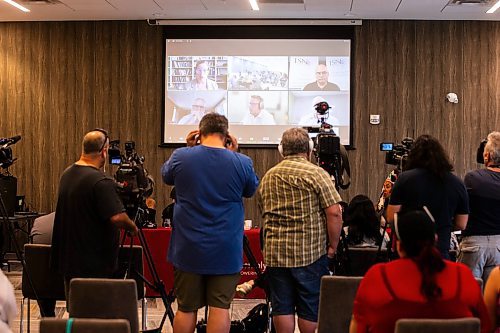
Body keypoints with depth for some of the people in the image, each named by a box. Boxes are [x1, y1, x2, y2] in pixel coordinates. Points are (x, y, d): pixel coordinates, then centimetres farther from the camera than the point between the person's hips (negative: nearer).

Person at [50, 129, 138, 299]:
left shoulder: (67, 174, 8)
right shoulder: (100, 181, -22)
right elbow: (117, 217, -26)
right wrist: (133, 228, -7)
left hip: (68, 259, 9)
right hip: (95, 267, -9)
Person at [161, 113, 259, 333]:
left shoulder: (181, 157, -6)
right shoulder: (242, 162, -7)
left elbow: (166, 176, 16)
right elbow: (251, 191, 14)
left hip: (189, 248, 1)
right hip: (226, 250, -1)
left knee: (186, 309, 10)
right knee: (220, 308, 3)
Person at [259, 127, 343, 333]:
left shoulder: (267, 177, 10)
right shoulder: (316, 174, -6)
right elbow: (334, 213, -12)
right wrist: (332, 245, -3)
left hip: (274, 252, 4)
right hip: (310, 252, -4)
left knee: (281, 307, 8)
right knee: (310, 309, 4)